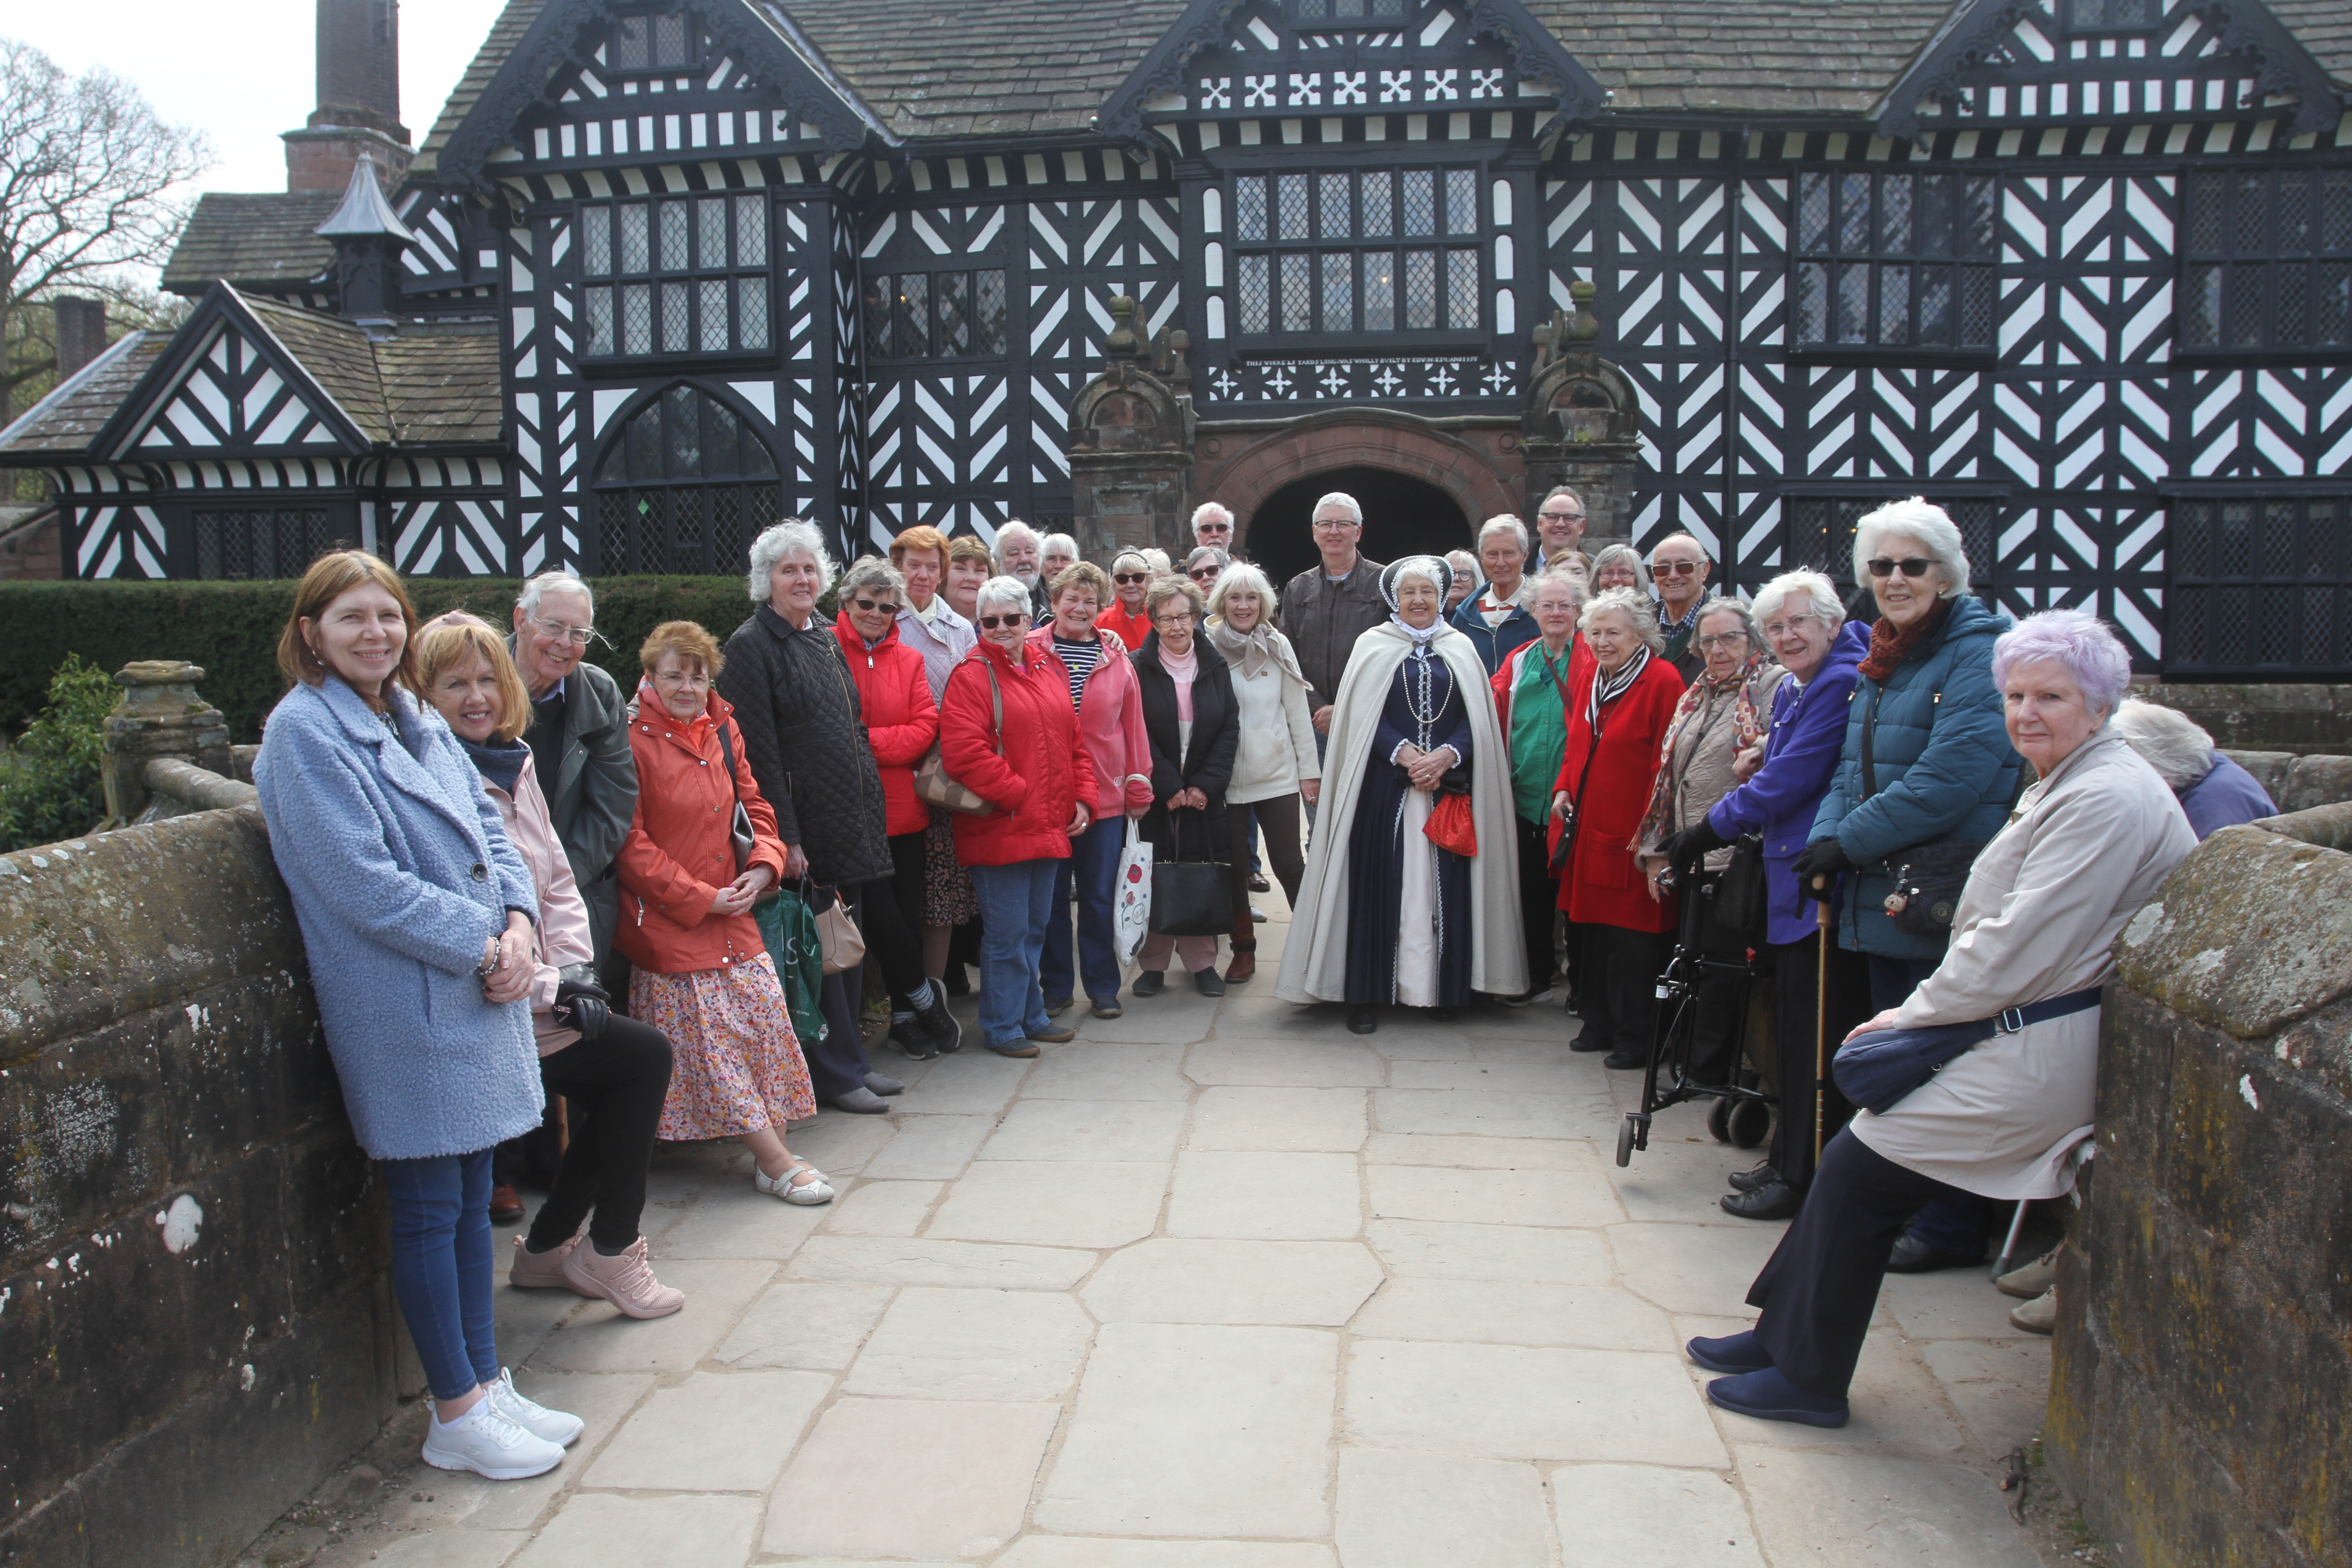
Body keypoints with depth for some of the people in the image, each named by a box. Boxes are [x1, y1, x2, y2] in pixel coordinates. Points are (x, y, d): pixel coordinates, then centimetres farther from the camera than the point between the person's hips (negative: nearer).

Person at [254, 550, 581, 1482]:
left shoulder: (419, 721, 14)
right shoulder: (303, 731, -11)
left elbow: (490, 833, 13)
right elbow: (361, 882, -19)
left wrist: (518, 924, -5)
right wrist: (483, 946, -16)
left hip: (478, 992, 8)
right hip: (402, 1011, -8)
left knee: (473, 1197, 15)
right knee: (430, 1210, 2)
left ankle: (487, 1384, 27)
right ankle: (457, 1417, 15)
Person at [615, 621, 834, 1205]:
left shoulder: (723, 730, 9)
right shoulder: (634, 742, -11)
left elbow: (753, 803, 16)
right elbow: (631, 845, -12)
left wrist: (763, 866, -3)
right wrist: (701, 898, -13)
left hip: (734, 912, 6)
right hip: (670, 920, -6)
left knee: (765, 1017, 2)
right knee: (710, 1035, -4)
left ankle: (771, 1153, 10)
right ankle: (775, 1161, 2)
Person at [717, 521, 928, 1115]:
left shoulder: (826, 640, 15)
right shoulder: (751, 646, -9)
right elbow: (758, 751, -14)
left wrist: (872, 806, 16)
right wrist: (784, 836, -18)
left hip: (852, 815, 7)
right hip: (804, 823, -7)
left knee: (850, 937, 13)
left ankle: (851, 1061, 28)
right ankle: (836, 1072, 12)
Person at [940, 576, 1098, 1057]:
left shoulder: (1048, 673, 14)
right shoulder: (971, 676, -9)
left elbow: (1074, 742, 18)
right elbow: (964, 752, -20)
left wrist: (1081, 798, 6)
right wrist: (1018, 795, -18)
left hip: (1048, 828, 7)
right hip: (1000, 830, -7)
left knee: (1035, 927, 17)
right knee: (1007, 932, -1)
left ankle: (1032, 1016, 30)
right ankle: (1002, 1026, 11)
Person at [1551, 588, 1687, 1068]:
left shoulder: (1662, 681, -11)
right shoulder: (1590, 682, 14)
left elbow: (1667, 762, -14)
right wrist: (1563, 789, 6)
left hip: (1632, 833, -8)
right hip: (1589, 829, 8)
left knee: (1632, 936, -2)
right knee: (1594, 929, 14)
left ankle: (1635, 1036, 8)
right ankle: (1600, 1024, 26)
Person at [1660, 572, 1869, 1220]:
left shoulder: (1842, 683, -16)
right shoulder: (1789, 688, 15)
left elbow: (1789, 783, -18)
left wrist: (1708, 831, -10)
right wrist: (1763, 760, 4)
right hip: (1792, 879, 10)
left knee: (1815, 1033, -2)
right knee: (1794, 1028, 16)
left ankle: (1804, 1176, 7)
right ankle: (1787, 1159, 26)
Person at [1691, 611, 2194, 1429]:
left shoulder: (2107, 800, -19)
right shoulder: (2062, 783, 14)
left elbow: (2023, 948, -22)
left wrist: (1914, 1014, -11)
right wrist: (1920, 1012, 6)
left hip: (2040, 1055, -9)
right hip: (2012, 1027, 10)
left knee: (1859, 1168, -5)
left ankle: (1807, 1375, 10)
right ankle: (1783, 1332, 15)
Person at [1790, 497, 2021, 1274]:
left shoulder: (1978, 650, -11)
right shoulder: (1881, 657, 16)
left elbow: (1953, 774, -22)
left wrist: (1850, 839, -18)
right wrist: (1828, 838, -1)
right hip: (1880, 894, 8)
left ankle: (1952, 1230, 13)